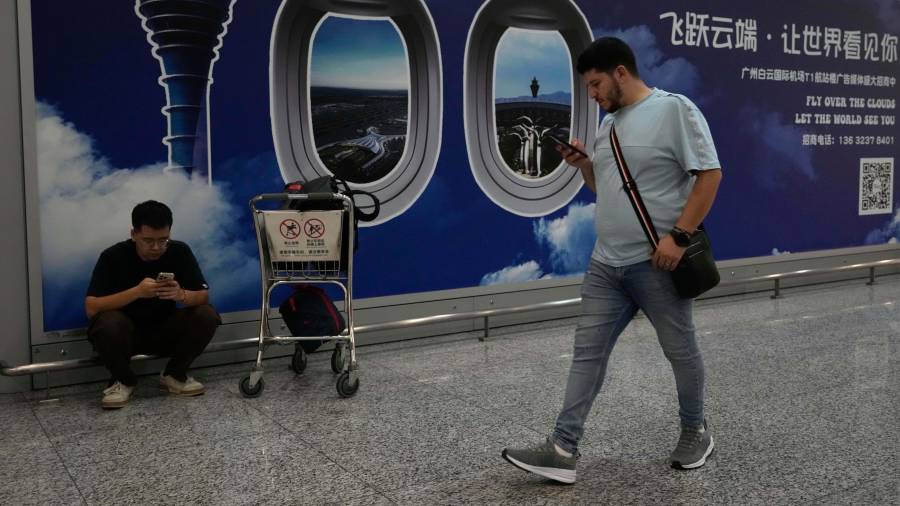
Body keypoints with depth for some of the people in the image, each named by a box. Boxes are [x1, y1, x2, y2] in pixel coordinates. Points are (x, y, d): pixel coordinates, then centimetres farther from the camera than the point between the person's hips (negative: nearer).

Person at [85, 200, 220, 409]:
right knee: (107, 322, -35)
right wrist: (137, 291, -38)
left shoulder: (180, 252, -12)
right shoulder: (113, 256, -18)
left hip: (166, 330, 3)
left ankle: (174, 375, -1)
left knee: (207, 315, -23)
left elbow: (204, 296, -13)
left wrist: (181, 295, -36)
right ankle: (123, 380, -6)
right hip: (127, 332, -2)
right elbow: (91, 308, -25)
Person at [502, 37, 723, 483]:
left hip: (657, 263, -7)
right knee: (588, 352, 3)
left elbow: (709, 173, -14)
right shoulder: (608, 124, 15)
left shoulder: (674, 108, -10)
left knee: (680, 351, 9)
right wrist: (583, 164, 5)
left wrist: (679, 234, -20)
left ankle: (695, 432, 30)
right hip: (606, 264, 8)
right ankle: (562, 449, 5)